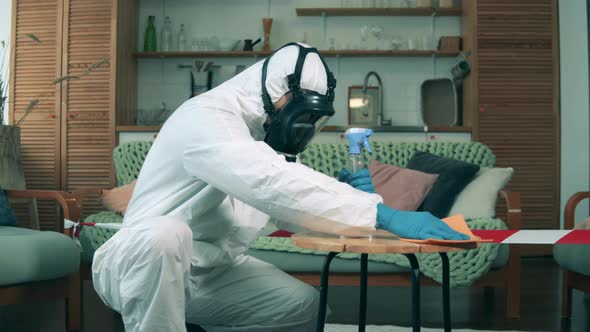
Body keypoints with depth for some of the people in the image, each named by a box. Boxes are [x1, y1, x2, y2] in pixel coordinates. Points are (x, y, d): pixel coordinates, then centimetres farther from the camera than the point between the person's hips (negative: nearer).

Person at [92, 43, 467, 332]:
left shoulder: (265, 136, 5)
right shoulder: (206, 118, -24)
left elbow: (290, 204, 4)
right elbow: (275, 186, -40)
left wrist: (346, 195, -16)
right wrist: (383, 214, -41)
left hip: (214, 274, 8)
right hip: (146, 261, -8)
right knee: (165, 234, -39)